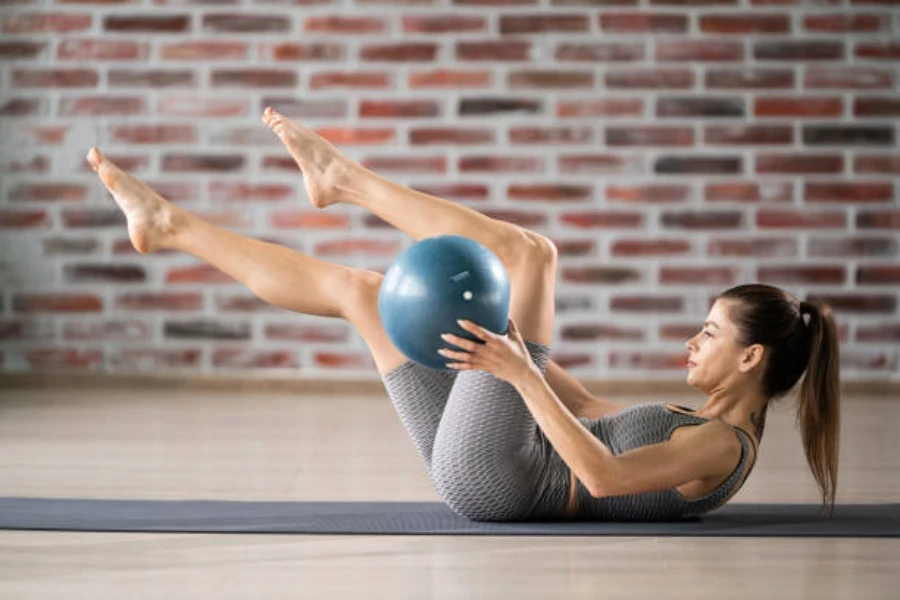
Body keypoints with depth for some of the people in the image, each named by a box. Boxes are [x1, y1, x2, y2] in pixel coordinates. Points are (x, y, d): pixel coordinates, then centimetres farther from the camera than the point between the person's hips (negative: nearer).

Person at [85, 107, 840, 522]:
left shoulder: (723, 447, -14)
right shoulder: (706, 426, 16)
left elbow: (602, 476, -30)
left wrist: (521, 374, -32)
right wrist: (519, 337, 24)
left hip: (488, 476, -9)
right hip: (481, 470, 9)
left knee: (530, 250, -9)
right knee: (357, 288, 11)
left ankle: (345, 178, 6)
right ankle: (170, 226, 18)